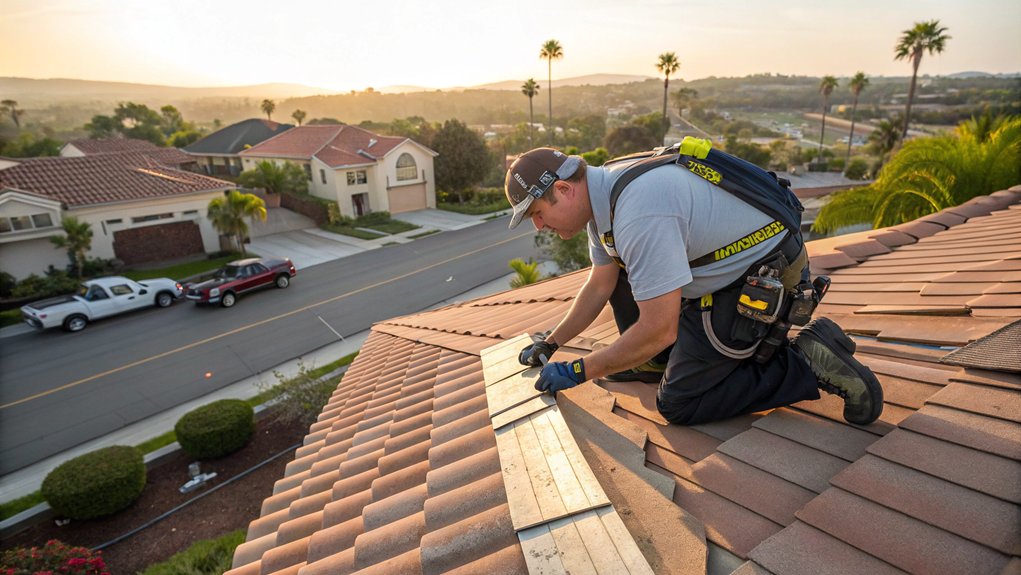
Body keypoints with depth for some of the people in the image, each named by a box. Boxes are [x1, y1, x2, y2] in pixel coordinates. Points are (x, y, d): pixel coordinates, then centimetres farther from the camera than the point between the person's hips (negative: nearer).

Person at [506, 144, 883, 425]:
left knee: (678, 404, -5)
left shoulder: (638, 214, -32)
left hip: (762, 283, -9)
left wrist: (577, 372, -18)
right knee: (618, 271, 11)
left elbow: (659, 330, -30)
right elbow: (600, 286, 10)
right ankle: (655, 361, 20)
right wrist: (550, 343, 11)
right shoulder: (602, 195, 0)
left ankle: (807, 362, -1)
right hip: (728, 267, 10)